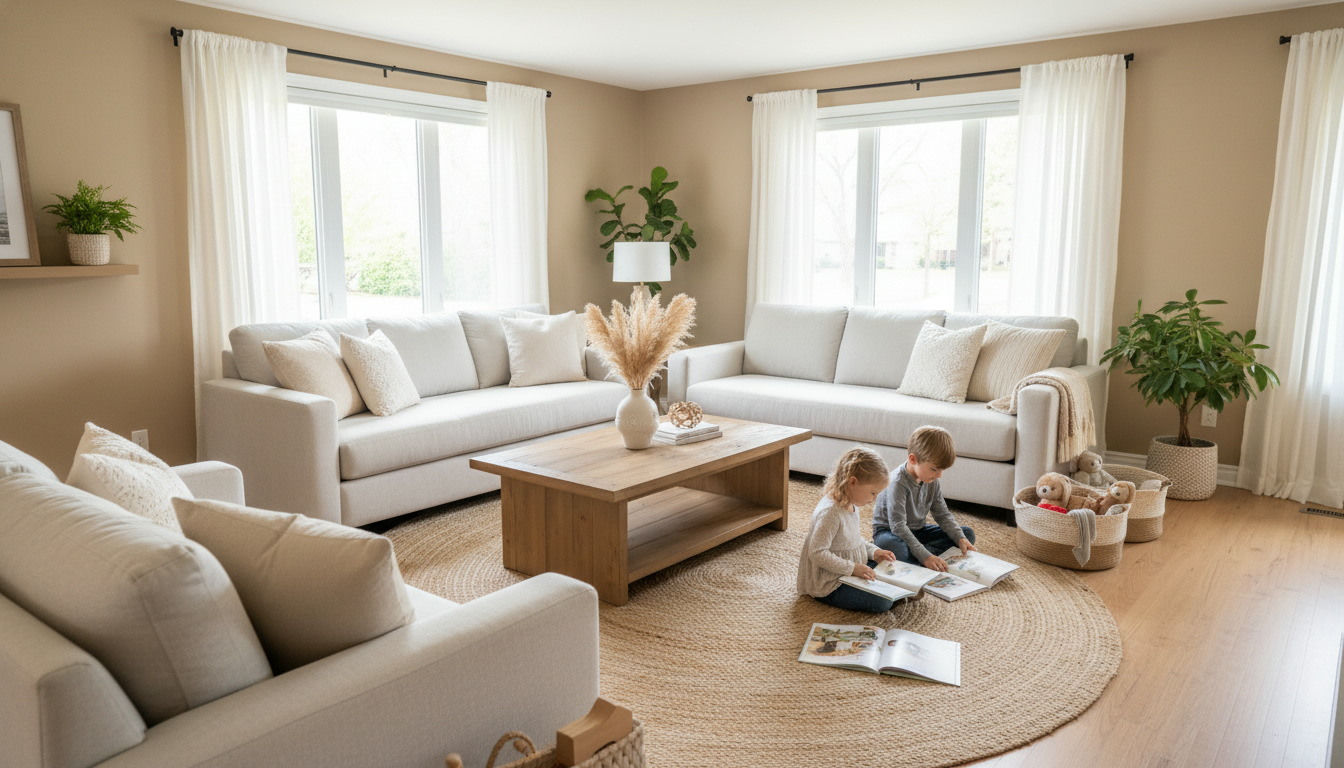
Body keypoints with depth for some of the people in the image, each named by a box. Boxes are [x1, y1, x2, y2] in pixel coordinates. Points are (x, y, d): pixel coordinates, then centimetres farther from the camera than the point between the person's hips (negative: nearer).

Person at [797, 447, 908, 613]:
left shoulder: (851, 505, 3)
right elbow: (817, 553, -29)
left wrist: (874, 552, 4)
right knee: (882, 603, -20)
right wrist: (852, 568, -28)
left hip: (853, 567, 10)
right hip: (829, 585, -10)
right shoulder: (830, 512, -28)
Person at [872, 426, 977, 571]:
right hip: (889, 531, -8)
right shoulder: (898, 482, -28)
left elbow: (943, 515, 5)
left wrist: (961, 539, -12)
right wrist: (924, 556, -40)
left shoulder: (932, 482, -3)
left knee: (968, 533, -3)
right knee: (889, 544, -44)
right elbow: (898, 525, -34)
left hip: (917, 530, 8)